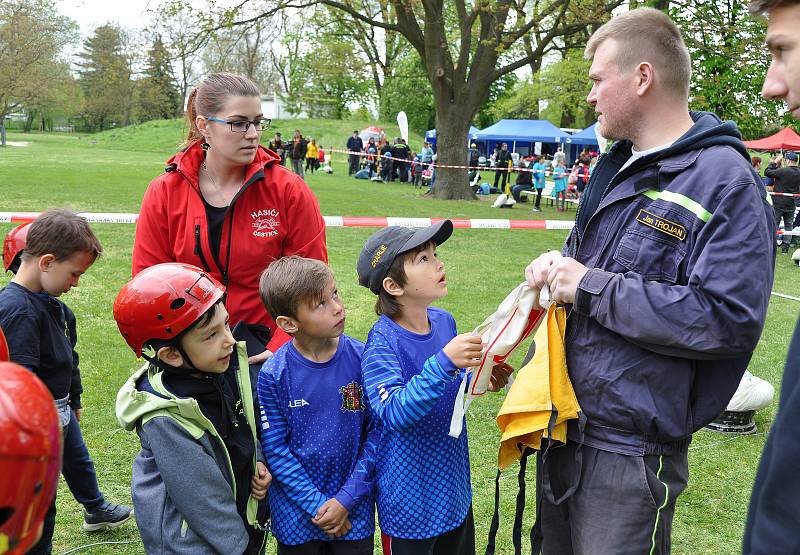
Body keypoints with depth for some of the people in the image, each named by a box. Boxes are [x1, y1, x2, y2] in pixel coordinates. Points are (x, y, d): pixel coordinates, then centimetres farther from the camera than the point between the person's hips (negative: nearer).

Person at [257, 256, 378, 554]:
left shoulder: (361, 358, -10)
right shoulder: (273, 375, -13)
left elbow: (377, 430, -7)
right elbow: (275, 449, -9)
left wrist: (347, 499, -11)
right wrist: (318, 505, -12)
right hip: (298, 513, -1)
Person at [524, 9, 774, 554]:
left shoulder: (725, 181, -17)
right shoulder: (616, 167, 11)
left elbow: (729, 319, -27)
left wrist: (592, 288, -23)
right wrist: (559, 267, -1)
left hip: (630, 454, -8)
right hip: (563, 426, 8)